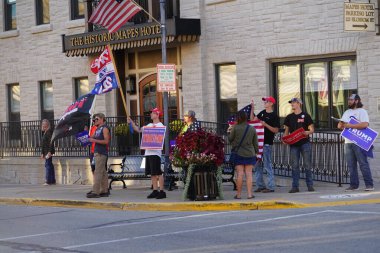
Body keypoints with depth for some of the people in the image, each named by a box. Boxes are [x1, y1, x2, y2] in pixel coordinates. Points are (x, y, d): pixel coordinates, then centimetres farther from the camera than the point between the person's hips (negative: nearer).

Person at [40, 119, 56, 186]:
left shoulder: (49, 131, -10)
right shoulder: (44, 132, 17)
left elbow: (51, 142, -17)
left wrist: (49, 152, -24)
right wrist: (42, 153, 21)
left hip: (49, 151, -10)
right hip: (46, 152, 10)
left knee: (48, 165, -12)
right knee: (50, 166, 11)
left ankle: (48, 181, -14)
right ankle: (53, 181, 14)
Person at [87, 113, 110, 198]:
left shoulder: (105, 128, -9)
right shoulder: (97, 129, 19)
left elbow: (106, 141, -18)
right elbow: (92, 137, 19)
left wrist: (94, 140, -19)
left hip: (101, 153, -9)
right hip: (97, 152, 9)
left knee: (98, 172, -12)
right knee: (103, 172, 11)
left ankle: (95, 192, -15)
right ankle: (104, 190, 14)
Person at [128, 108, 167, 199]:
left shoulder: (160, 125, -8)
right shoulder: (149, 125, 17)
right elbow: (138, 130, 22)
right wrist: (131, 122, 13)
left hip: (155, 152, -9)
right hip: (148, 152, 9)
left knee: (158, 172, -9)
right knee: (152, 173, 10)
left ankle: (162, 191, -7)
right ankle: (155, 191, 15)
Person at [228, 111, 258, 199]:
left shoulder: (235, 128, -8)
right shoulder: (252, 129, 4)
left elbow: (230, 139, 2)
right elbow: (255, 143, 9)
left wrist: (228, 132, 19)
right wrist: (256, 152, 20)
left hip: (238, 153, -2)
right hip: (250, 154, 2)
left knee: (240, 174, -2)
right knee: (249, 173, 4)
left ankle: (238, 194, 1)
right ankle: (249, 193, 1)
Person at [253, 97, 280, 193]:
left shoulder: (274, 116, -7)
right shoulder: (262, 113, 14)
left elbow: (276, 130, -12)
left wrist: (265, 125, -19)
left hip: (267, 143, -8)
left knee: (267, 165, -6)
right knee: (257, 165, 9)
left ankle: (271, 186, -2)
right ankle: (260, 185, 16)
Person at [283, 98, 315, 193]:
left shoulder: (305, 116, 2)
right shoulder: (289, 117, 12)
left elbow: (312, 129, 2)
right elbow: (287, 131, 17)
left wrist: (307, 132, -20)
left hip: (305, 143, -3)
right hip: (293, 144, 3)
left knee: (307, 165, -1)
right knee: (294, 166, 1)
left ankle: (310, 185, 5)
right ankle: (295, 186, 4)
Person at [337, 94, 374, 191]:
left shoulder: (362, 111, -1)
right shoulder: (347, 112, 21)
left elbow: (365, 124, -17)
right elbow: (339, 125, 18)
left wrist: (350, 126, -16)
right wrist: (341, 124, -7)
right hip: (348, 142, 7)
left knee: (363, 163, -8)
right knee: (351, 165, 5)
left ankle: (369, 185, -8)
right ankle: (353, 185, 8)